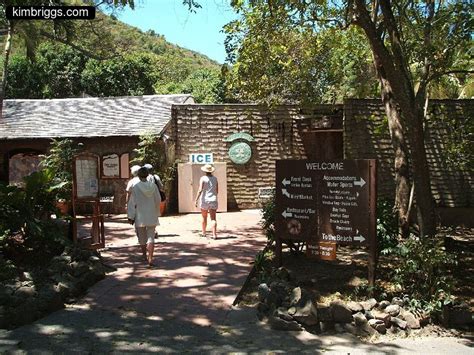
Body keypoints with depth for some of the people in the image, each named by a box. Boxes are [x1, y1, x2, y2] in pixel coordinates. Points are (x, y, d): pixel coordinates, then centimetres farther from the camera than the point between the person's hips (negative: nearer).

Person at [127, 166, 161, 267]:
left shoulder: (135, 187, -10)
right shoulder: (153, 186, -3)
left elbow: (132, 203, -8)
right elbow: (158, 200, 3)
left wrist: (131, 216, -1)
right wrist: (156, 213, 18)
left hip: (140, 216, -1)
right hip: (152, 216, 1)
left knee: (142, 237, 15)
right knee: (151, 237, 2)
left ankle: (145, 255, 31)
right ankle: (150, 258, -9)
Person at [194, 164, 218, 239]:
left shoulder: (203, 178, -7)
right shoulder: (215, 178, 5)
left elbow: (200, 190, -17)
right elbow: (217, 191, 11)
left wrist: (196, 200, -15)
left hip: (204, 200, -2)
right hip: (213, 200, 2)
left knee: (204, 218, 16)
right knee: (213, 219, -3)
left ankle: (203, 233, 30)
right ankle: (214, 234, -16)